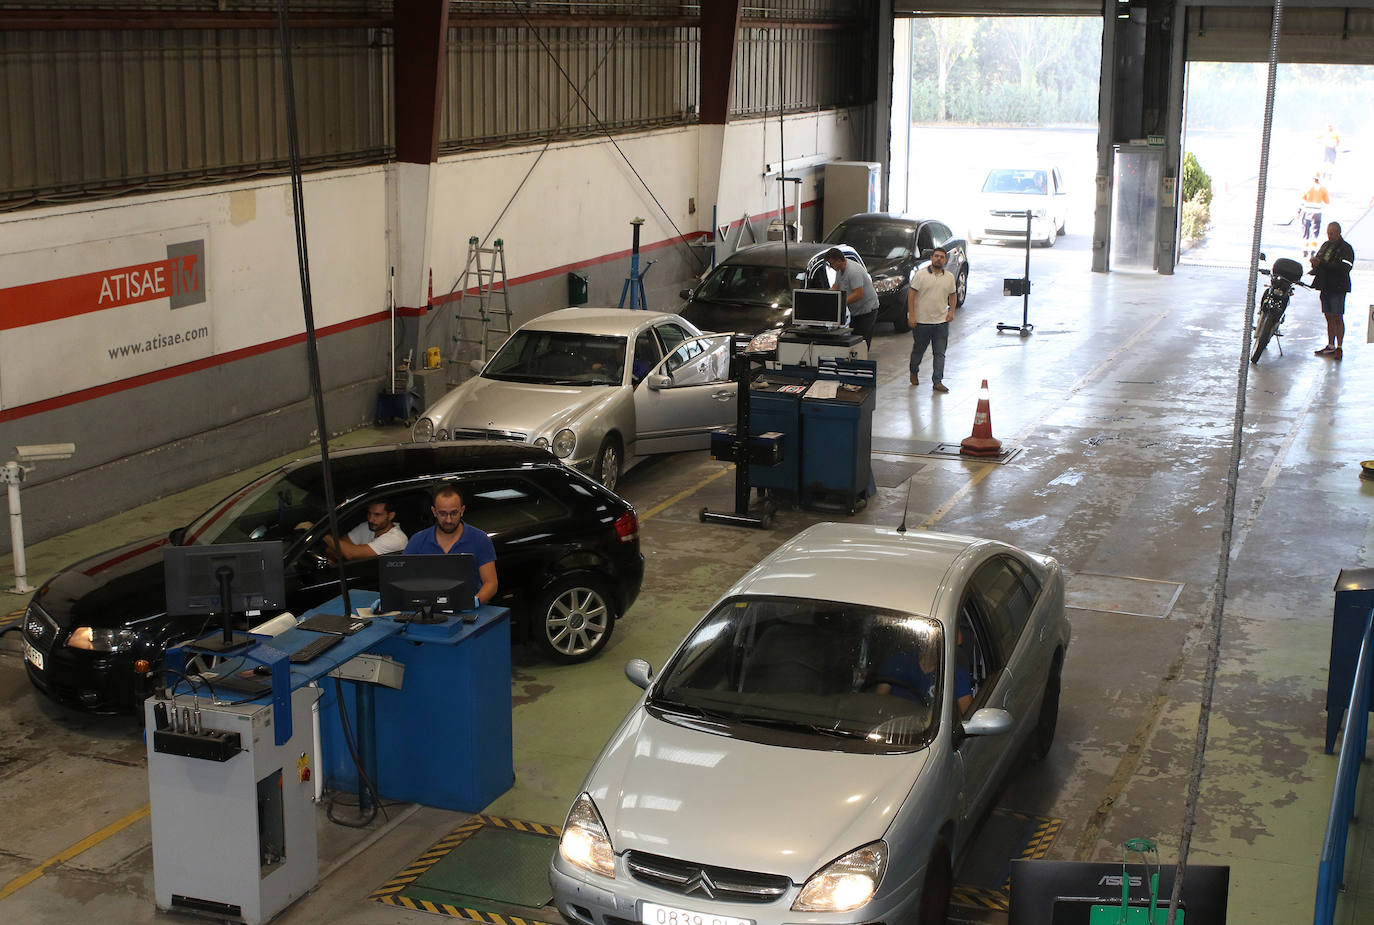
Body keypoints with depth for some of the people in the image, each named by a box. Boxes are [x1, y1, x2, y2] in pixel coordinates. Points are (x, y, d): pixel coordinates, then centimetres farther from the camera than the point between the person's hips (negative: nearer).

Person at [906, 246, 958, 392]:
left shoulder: (949, 277, 7)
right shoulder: (921, 274, -6)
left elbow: (953, 295, 19)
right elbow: (911, 294, -7)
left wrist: (951, 311, 3)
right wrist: (911, 315, -12)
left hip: (942, 321, 3)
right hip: (922, 321, -3)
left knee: (940, 353, 0)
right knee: (918, 350, 13)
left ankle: (937, 382, 2)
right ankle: (913, 372, 36)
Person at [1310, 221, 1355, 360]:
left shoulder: (1346, 248, -8)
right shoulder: (1326, 245, 16)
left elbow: (1343, 268, -20)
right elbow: (1317, 258, 21)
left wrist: (1322, 264, -24)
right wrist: (1315, 262, -5)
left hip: (1338, 287, -7)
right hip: (1325, 286, 7)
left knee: (1337, 317, -7)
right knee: (1329, 317, 10)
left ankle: (1338, 347, -5)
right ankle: (1330, 346, 16)